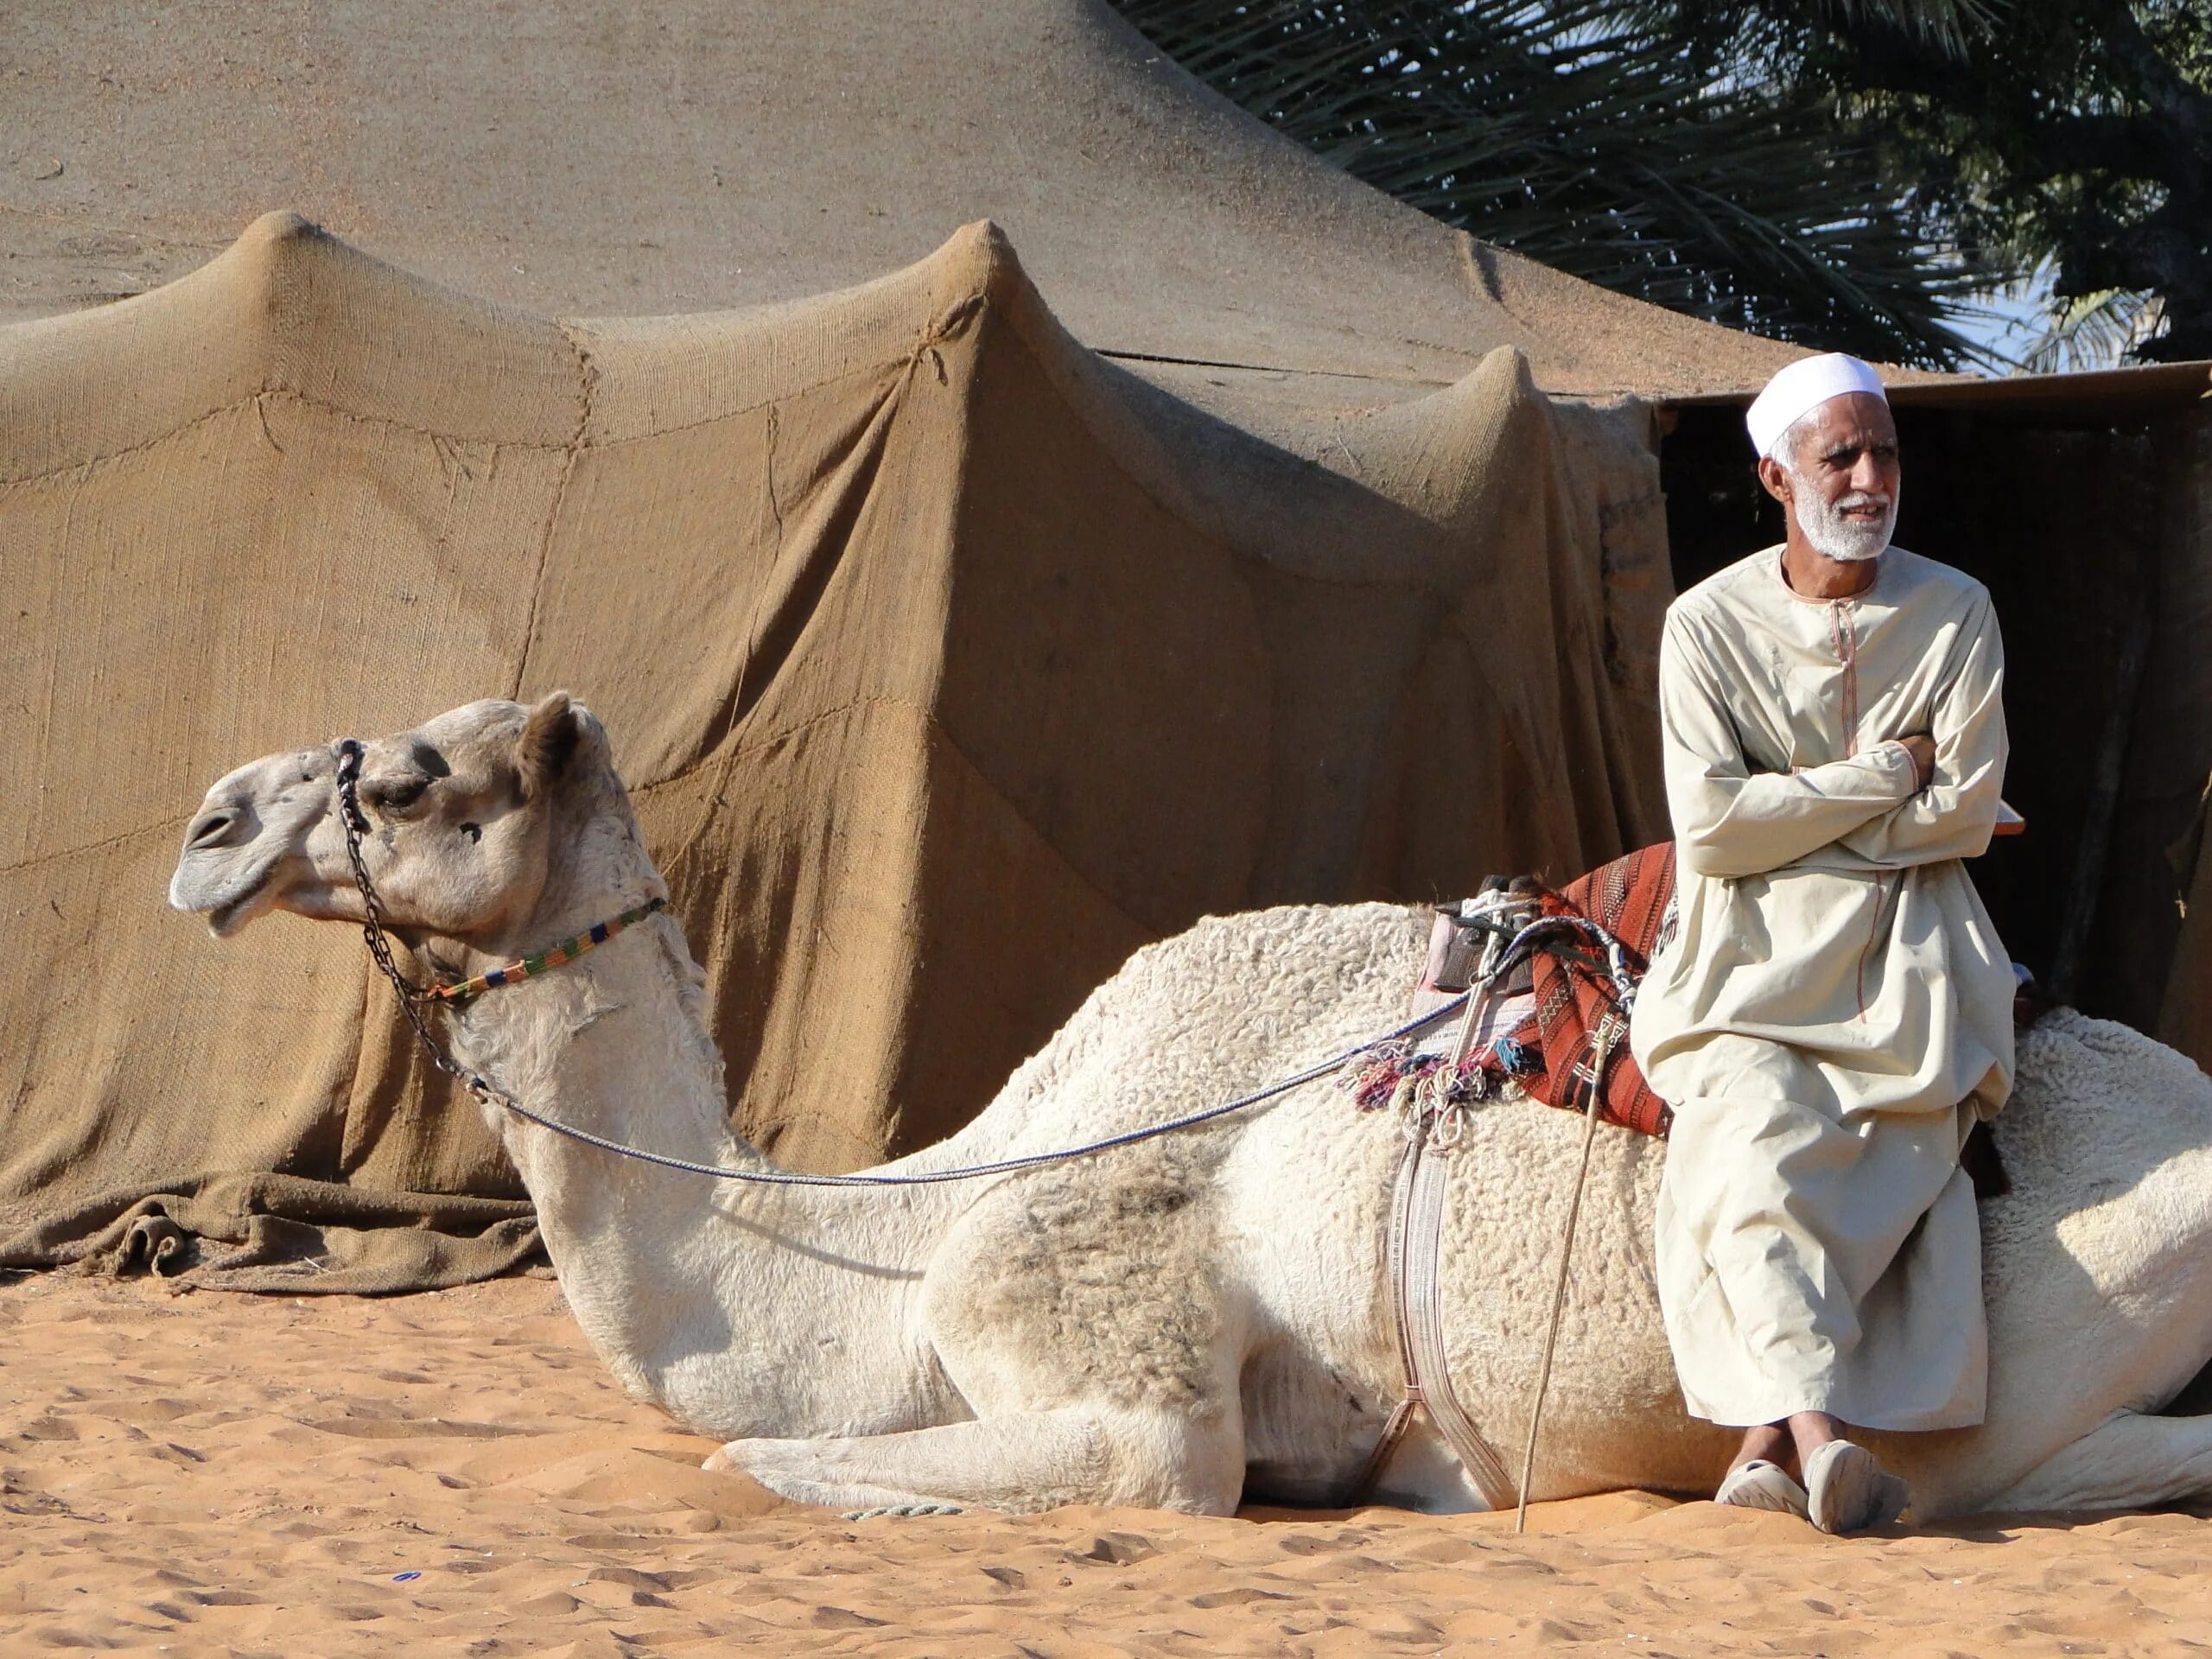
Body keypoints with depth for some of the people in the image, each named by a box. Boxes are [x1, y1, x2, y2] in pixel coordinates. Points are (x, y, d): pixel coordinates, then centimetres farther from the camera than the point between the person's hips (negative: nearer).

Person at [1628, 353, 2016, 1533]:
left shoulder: (1955, 615, 5)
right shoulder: (1709, 625, 2)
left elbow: (1963, 815, -2)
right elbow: (1710, 827, -7)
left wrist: (1790, 817, -3)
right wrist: (1881, 776, -7)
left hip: (1903, 961, 1)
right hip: (1752, 959, -1)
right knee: (1758, 1142, -27)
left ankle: (1771, 1433, -26)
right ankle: (1821, 1431, -40)